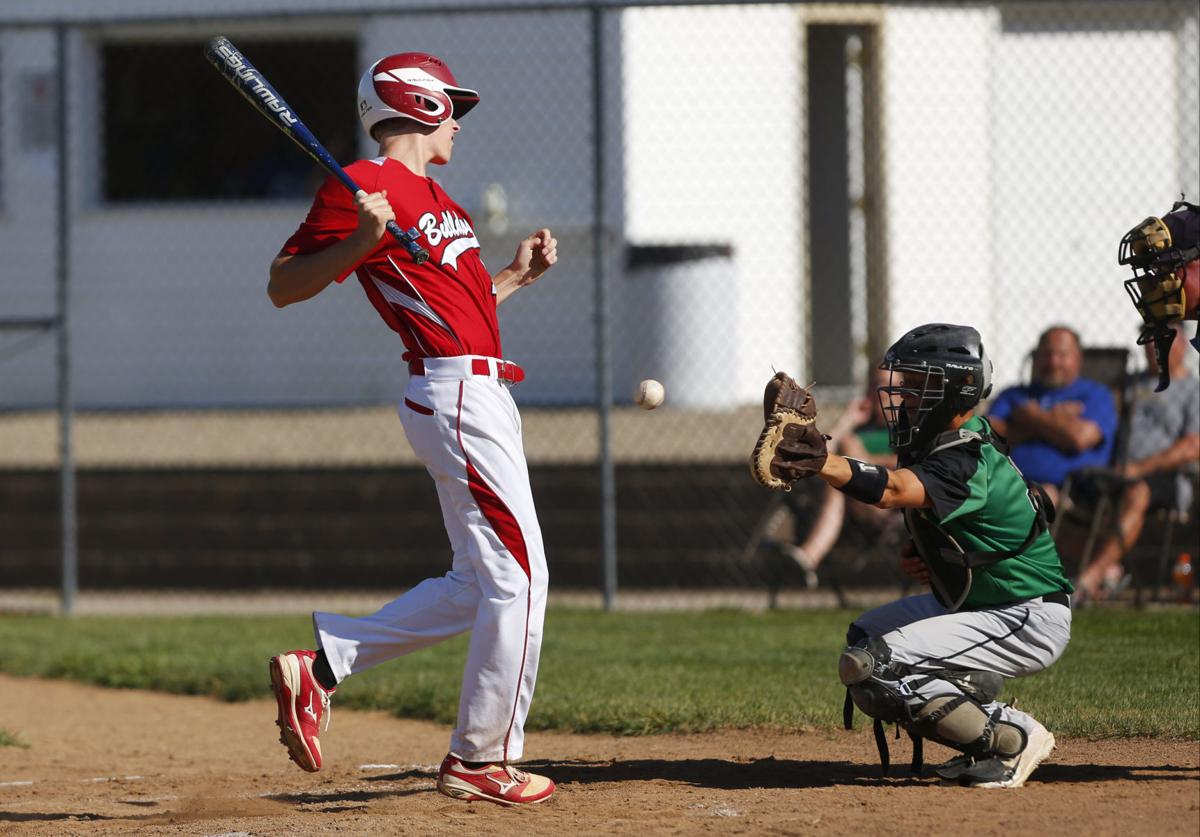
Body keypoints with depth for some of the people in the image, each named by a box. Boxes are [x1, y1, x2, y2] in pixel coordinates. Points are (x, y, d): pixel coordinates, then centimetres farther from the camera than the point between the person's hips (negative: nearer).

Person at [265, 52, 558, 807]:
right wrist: (357, 242, -25)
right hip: (457, 395, -10)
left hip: (478, 397, 10)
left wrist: (517, 275, 19)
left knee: (478, 585, 13)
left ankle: (321, 665, 13)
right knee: (518, 575, -8)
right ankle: (483, 760, -1)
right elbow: (283, 287, -11)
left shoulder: (436, 199, 22)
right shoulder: (366, 188, -8)